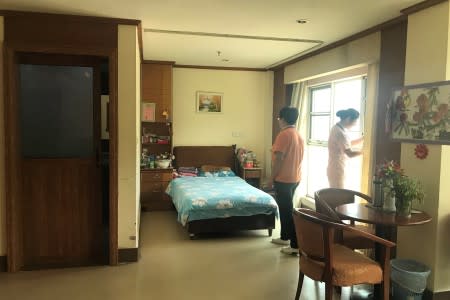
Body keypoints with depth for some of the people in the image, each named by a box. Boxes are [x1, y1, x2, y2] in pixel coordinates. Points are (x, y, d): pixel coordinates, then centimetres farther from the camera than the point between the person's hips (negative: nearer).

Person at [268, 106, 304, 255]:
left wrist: (272, 178, -11)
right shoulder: (298, 135, 11)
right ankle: (285, 237, 32)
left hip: (283, 179, -9)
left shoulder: (284, 134, -17)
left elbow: (279, 159, -19)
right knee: (286, 208, 20)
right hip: (295, 178, 10)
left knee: (287, 211, -5)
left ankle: (296, 245, -3)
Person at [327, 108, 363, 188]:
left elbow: (348, 144, 20)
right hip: (337, 170, -10)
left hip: (336, 169, 10)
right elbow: (350, 153, -23)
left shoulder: (337, 128, 8)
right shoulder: (340, 132, -23)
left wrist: (363, 138, 12)